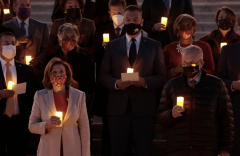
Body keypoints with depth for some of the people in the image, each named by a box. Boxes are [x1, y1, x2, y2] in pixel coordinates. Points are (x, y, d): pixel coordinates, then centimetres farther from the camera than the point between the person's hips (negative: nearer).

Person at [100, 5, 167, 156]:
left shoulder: (154, 46, 10)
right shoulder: (112, 46, 13)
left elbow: (162, 77, 7)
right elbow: (103, 75, 10)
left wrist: (145, 81, -13)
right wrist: (116, 83, -11)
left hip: (144, 108, -1)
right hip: (118, 108, 1)